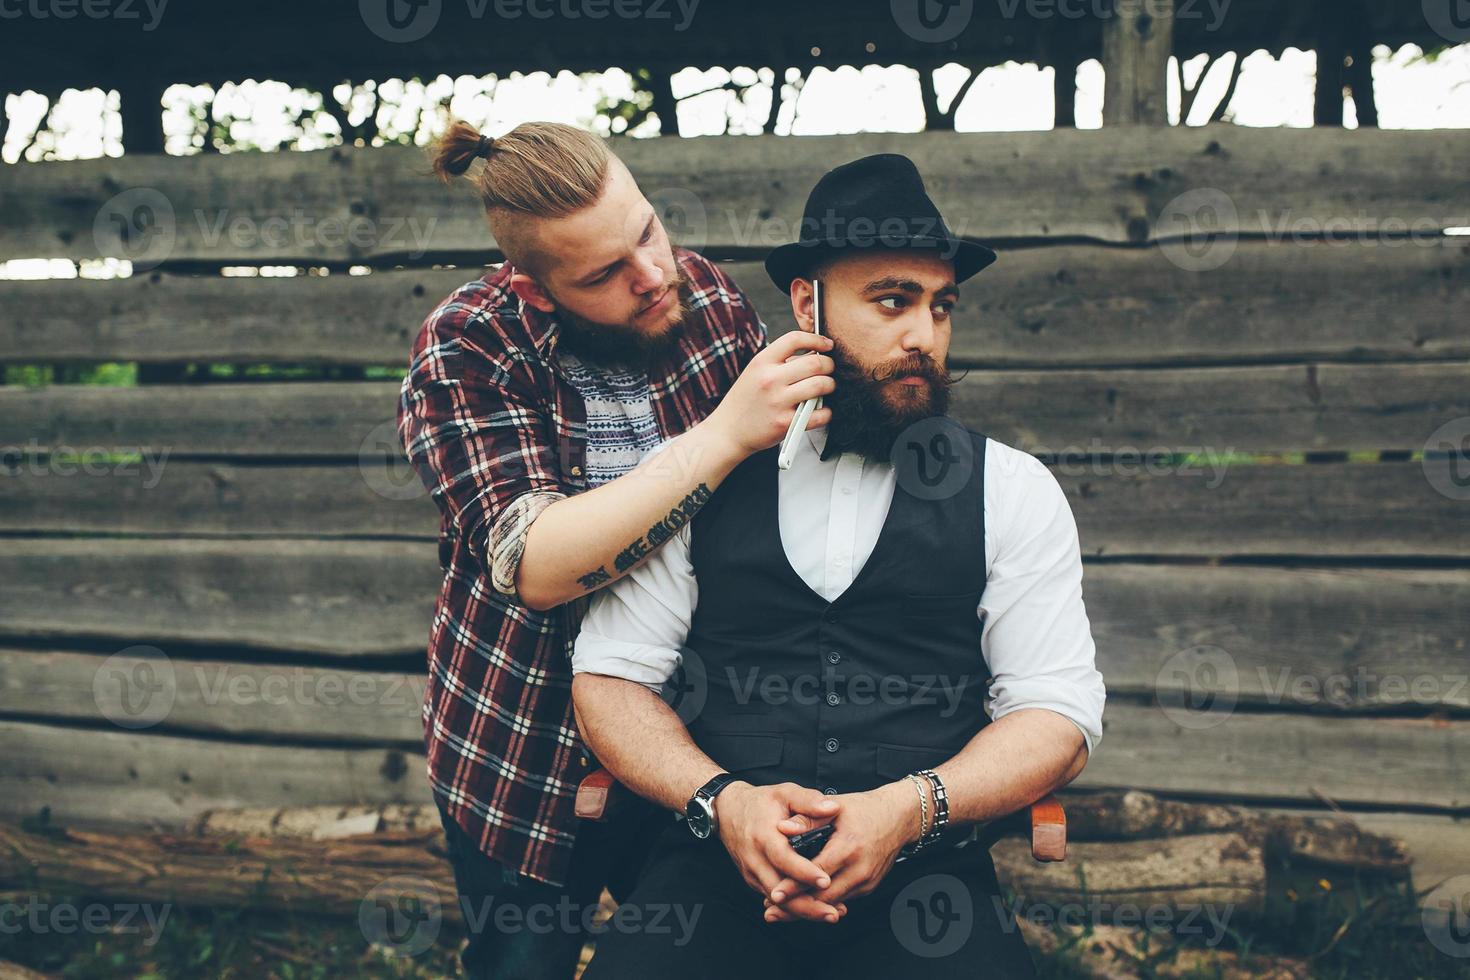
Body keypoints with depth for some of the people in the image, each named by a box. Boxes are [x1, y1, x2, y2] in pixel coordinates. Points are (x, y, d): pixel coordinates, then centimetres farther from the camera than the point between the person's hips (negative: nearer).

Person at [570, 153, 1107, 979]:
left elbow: (1058, 719, 5)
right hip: (717, 866, 0)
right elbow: (609, 678, 7)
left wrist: (906, 810, -13)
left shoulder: (1012, 492, 9)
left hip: (923, 873, 1)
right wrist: (722, 800, -12)